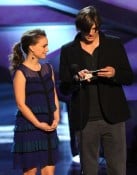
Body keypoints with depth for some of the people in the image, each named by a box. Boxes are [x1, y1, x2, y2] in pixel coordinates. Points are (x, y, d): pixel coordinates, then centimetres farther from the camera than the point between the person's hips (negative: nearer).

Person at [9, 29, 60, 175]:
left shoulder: (48, 69, 10)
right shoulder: (21, 72, -10)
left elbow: (54, 95, 12)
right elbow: (21, 104, -13)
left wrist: (56, 118, -2)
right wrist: (38, 124, -15)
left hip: (49, 127, 6)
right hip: (28, 127, -6)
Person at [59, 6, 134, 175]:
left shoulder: (114, 44, 3)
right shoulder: (68, 50, 2)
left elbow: (129, 78, 6)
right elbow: (63, 88, 2)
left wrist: (114, 74, -16)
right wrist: (77, 79, -19)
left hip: (113, 117, 0)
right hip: (85, 120, 0)